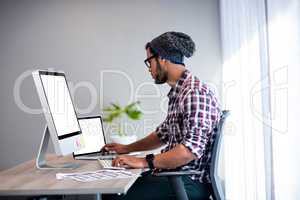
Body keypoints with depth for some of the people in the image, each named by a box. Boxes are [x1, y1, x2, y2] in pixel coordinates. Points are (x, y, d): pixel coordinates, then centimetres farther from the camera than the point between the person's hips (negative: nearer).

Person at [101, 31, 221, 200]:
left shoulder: (195, 92, -18)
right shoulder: (178, 92, 15)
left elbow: (192, 148, -27)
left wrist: (145, 162, -24)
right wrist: (127, 148, 27)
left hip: (191, 182, -9)